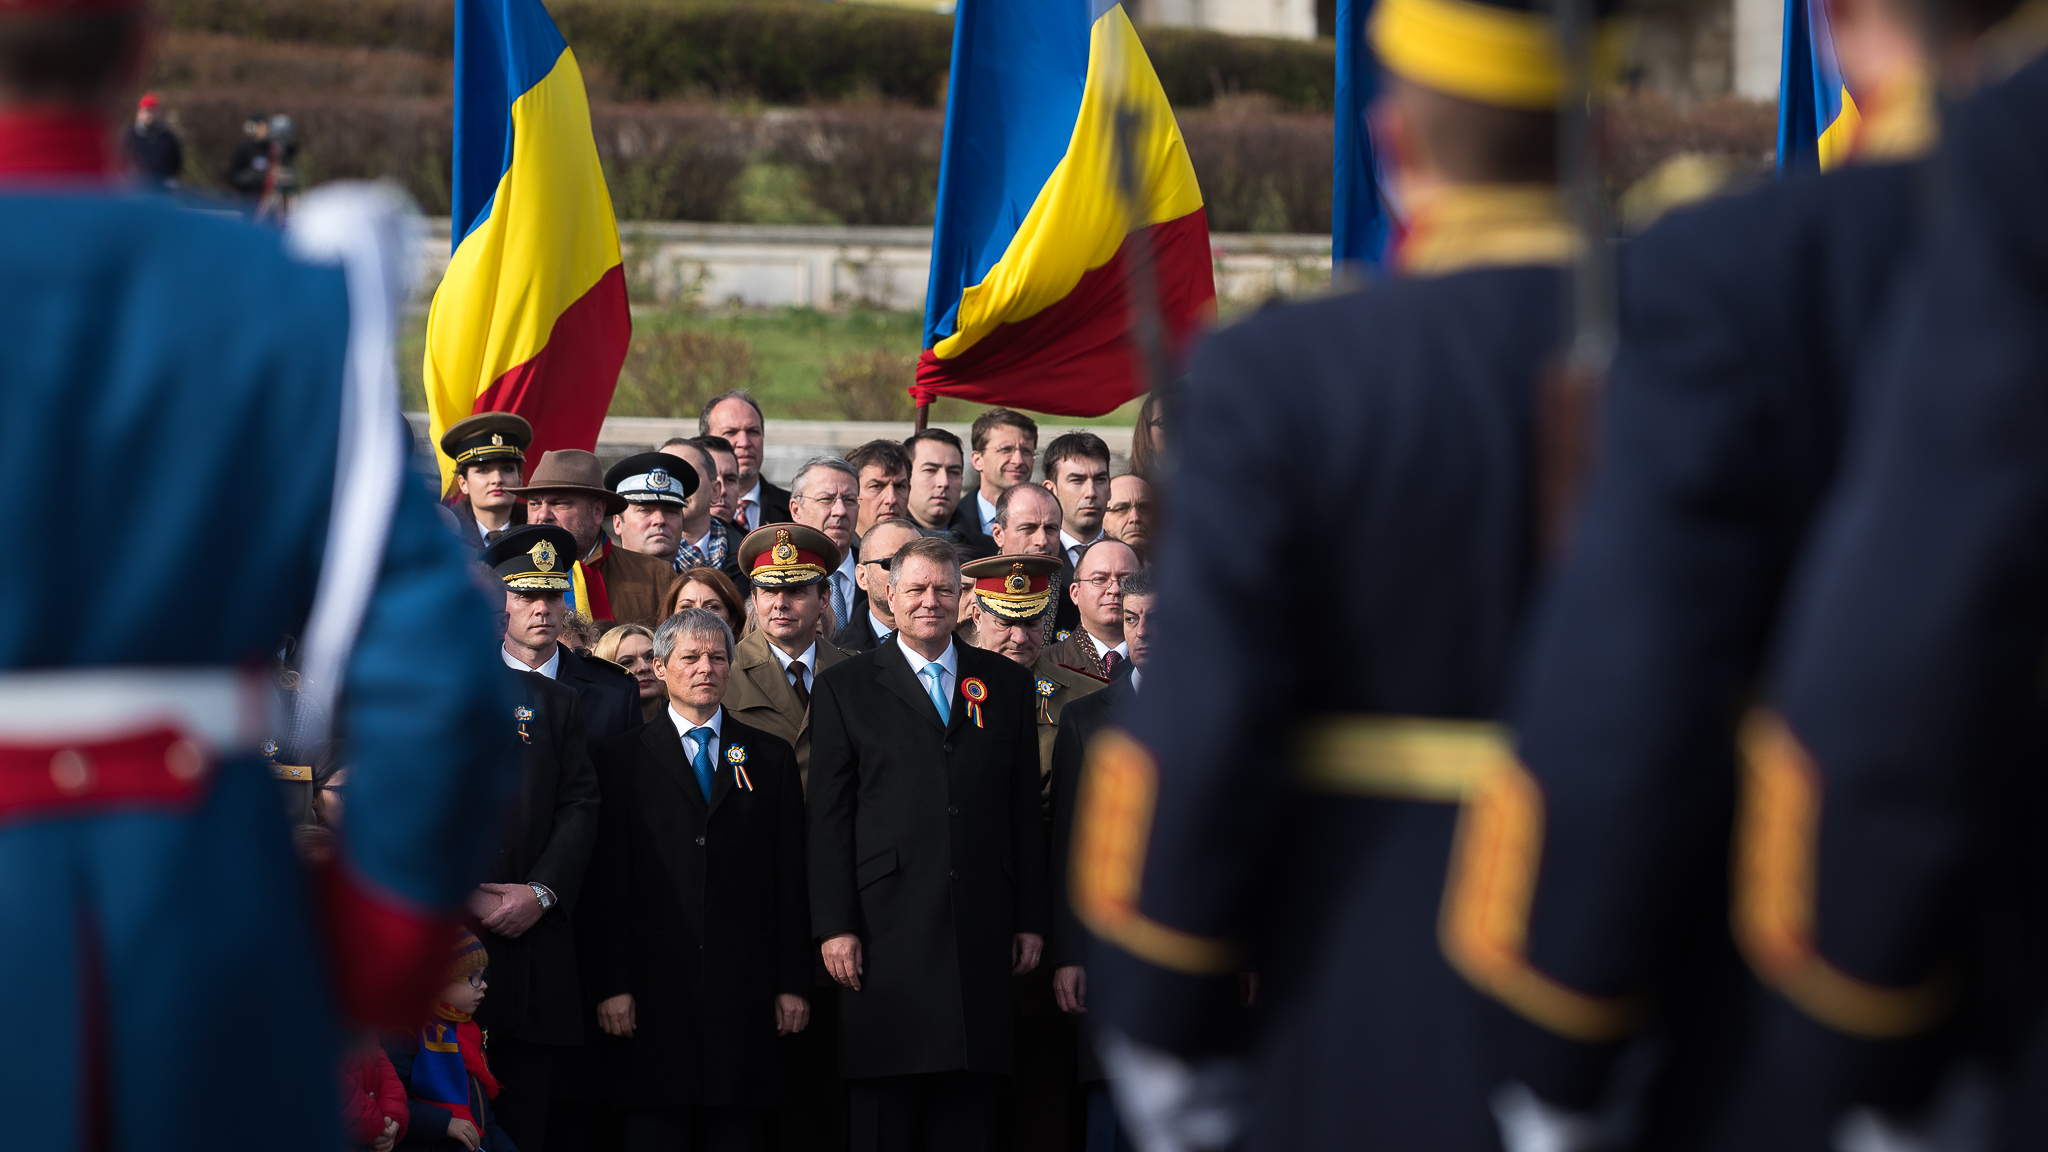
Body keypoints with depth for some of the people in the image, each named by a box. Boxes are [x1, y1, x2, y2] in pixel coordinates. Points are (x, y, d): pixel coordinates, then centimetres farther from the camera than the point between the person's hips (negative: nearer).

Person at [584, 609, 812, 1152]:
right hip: (655, 983, -1)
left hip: (746, 985, 2)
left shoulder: (771, 757, 13)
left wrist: (793, 983, 3)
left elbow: (792, 877, 9)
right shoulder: (625, 757, 7)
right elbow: (608, 880, 1)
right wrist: (611, 985, -6)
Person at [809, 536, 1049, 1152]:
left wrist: (1031, 918, 8)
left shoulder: (1007, 684, 14)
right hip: (886, 933, -2)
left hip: (981, 934, 2)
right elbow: (829, 818, 2)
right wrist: (834, 926, -6)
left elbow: (1025, 811, 13)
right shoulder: (845, 687, 6)